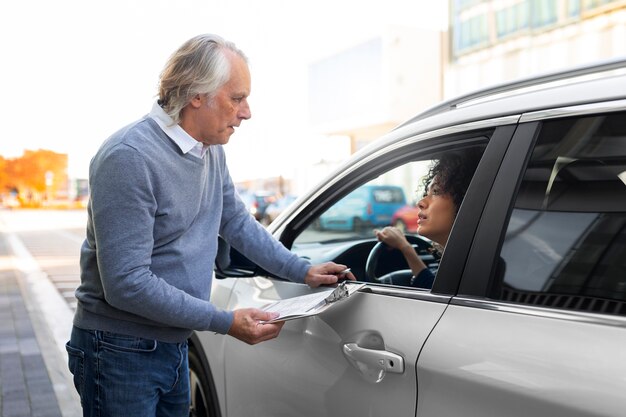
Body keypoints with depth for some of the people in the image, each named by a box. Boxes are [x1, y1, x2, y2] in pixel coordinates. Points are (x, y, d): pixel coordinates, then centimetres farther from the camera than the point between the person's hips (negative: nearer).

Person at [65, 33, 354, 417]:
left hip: (174, 347, 8)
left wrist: (303, 271, 9)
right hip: (121, 352, -8)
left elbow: (238, 223, 16)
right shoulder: (129, 157, -24)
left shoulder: (212, 152, 3)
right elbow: (126, 284, -27)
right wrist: (226, 322, -25)